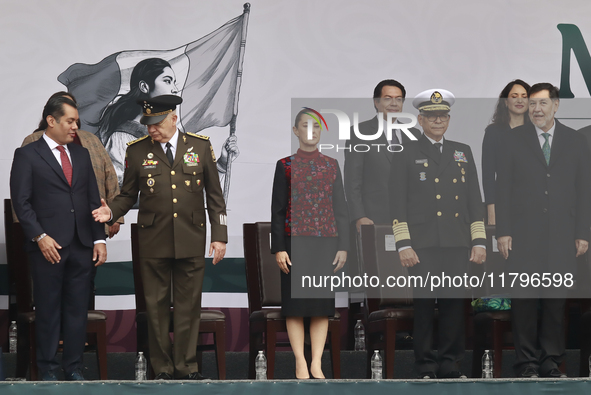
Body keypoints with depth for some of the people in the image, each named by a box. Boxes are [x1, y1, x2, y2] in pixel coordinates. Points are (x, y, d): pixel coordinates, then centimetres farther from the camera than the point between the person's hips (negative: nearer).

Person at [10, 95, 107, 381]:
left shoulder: (81, 155, 15)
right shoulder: (27, 155, -1)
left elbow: (93, 199, 15)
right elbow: (21, 201, -5)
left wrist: (99, 239, 7)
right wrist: (39, 236, -14)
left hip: (82, 246, 4)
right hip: (48, 247, -4)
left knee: (77, 310, 6)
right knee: (48, 311, 2)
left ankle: (73, 367, 13)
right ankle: (47, 369, 11)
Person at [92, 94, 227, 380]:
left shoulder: (200, 146, 4)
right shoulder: (137, 151, 3)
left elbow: (214, 195, 7)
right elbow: (128, 194, 9)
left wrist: (219, 235, 2)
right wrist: (111, 212, -12)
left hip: (191, 242, 0)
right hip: (153, 243, 0)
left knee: (188, 306, 4)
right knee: (157, 307, 3)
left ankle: (187, 366, 12)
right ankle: (162, 368, 11)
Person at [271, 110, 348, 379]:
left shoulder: (331, 166, 9)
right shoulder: (285, 166, 3)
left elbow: (340, 209, 9)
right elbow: (277, 210, 1)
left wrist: (342, 246, 2)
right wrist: (278, 248, -6)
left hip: (326, 243, 2)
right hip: (295, 243, -2)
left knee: (322, 304, 2)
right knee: (295, 303, -2)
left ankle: (317, 363, 7)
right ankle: (300, 364, 4)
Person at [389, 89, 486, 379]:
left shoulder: (463, 153, 17)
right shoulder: (406, 155, 6)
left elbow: (474, 200, 15)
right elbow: (397, 204, 0)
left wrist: (479, 241, 7)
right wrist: (404, 245, -8)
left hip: (456, 246, 3)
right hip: (422, 244, -3)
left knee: (454, 304, 1)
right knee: (423, 305, -4)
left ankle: (450, 364, 8)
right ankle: (426, 368, 2)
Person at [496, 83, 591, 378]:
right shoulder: (515, 140, 5)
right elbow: (503, 187, 3)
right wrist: (503, 231, -3)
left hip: (562, 235, 1)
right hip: (523, 234, -1)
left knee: (556, 298, 2)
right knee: (524, 298, -3)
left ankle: (552, 361, 10)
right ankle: (526, 362, 3)